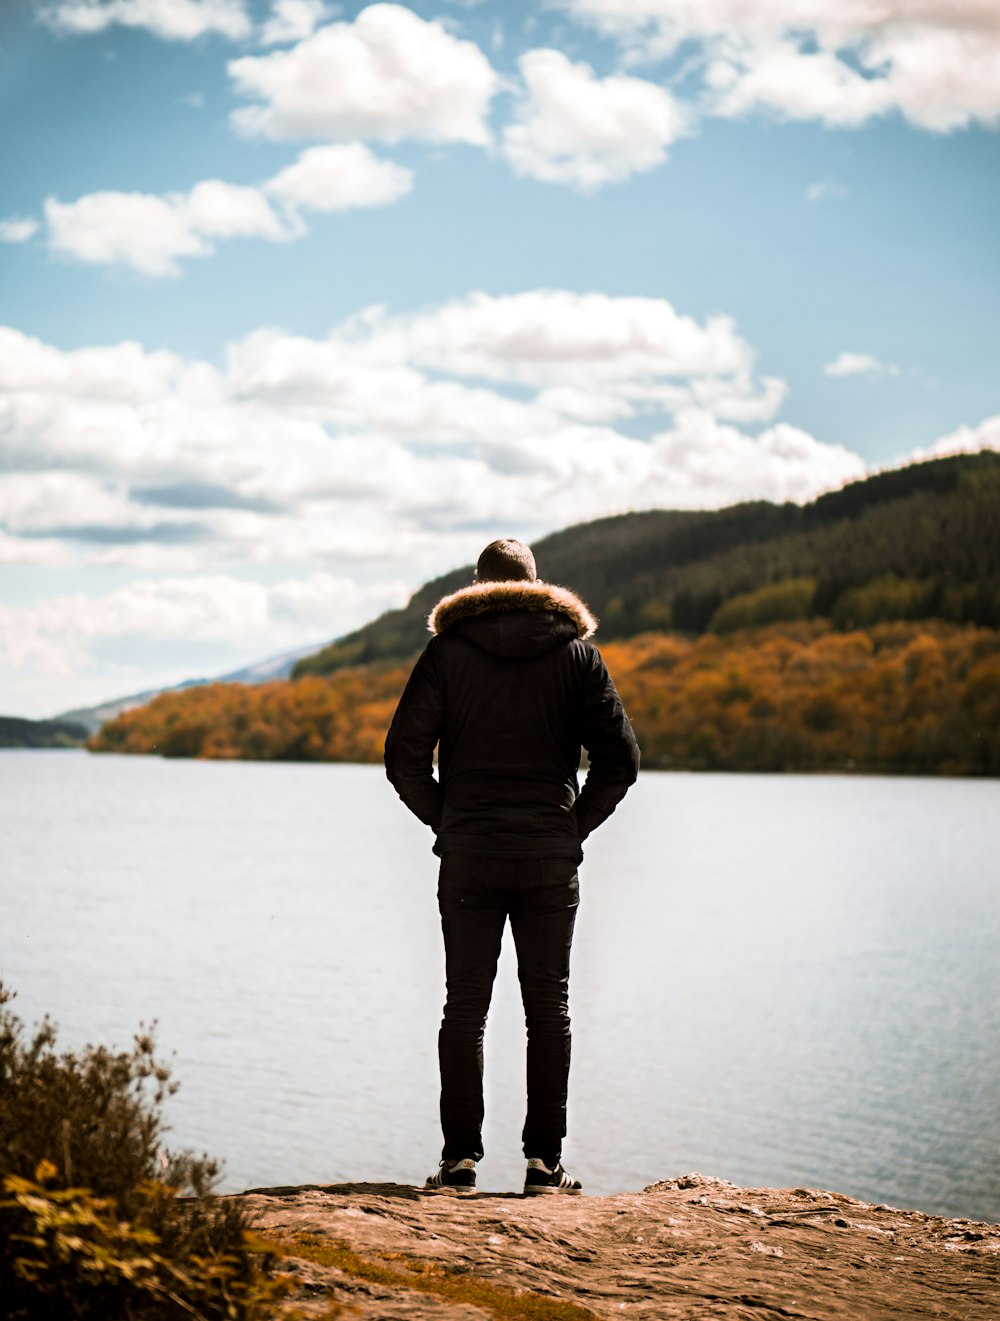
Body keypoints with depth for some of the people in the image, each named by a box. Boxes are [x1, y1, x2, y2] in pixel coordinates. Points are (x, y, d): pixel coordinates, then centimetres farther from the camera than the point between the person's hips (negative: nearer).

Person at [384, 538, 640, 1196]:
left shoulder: (447, 651, 1)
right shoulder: (577, 651, 4)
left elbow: (404, 756, -4)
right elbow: (621, 758, 1)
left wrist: (445, 820, 5)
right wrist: (576, 824, 7)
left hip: (468, 855, 0)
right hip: (551, 858, 0)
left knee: (465, 1007, 4)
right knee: (549, 1006, 6)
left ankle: (461, 1158, 2)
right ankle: (545, 1160, 5)